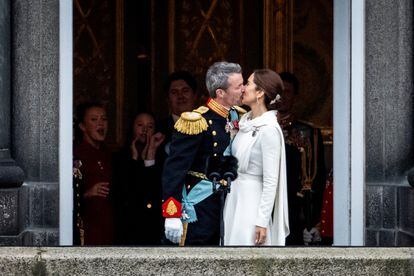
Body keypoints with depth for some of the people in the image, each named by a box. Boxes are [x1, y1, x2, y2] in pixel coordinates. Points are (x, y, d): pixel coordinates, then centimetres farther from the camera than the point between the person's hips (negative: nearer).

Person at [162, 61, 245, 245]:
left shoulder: (236, 116, 4)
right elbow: (174, 169, -20)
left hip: (227, 205, 7)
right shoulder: (196, 122, -18)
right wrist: (172, 216, -24)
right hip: (199, 211, -7)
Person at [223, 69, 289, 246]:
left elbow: (271, 181, -17)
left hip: (252, 199, -8)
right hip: (234, 196, 8)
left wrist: (262, 222, -19)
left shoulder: (269, 130, -16)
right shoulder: (246, 121, 9)